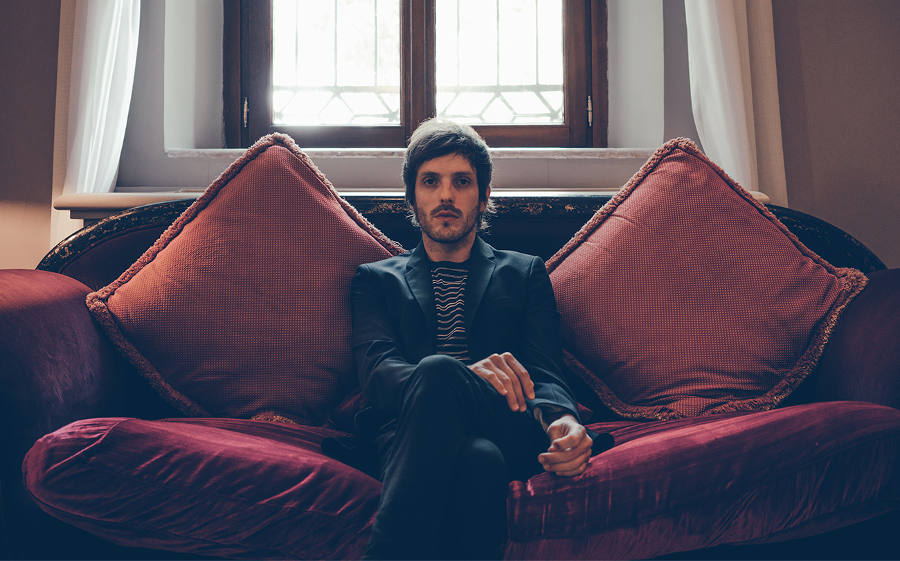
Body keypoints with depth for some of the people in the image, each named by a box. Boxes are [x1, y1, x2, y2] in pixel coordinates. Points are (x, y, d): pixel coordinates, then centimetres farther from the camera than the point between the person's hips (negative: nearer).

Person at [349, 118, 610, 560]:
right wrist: (470, 373, -19)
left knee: (438, 374, -37)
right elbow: (376, 373, 5)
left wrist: (562, 420, -17)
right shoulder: (376, 279, 25)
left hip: (505, 432, 1)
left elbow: (545, 372, 12)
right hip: (406, 436, 0)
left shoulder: (525, 273, 27)